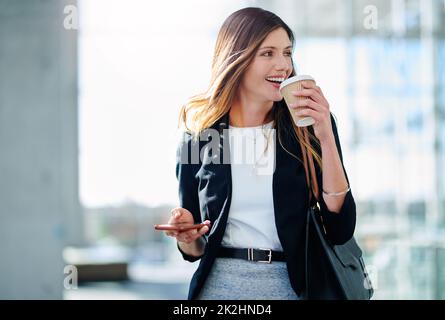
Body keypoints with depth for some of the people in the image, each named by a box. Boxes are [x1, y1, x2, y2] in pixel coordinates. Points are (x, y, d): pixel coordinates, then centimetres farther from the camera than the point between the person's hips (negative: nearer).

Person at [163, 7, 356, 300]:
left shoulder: (307, 127, -4)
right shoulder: (199, 134, -2)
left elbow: (341, 230, -11)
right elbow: (194, 250, 7)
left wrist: (326, 137, -15)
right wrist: (186, 235, -16)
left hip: (292, 286, 0)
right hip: (220, 285, 0)